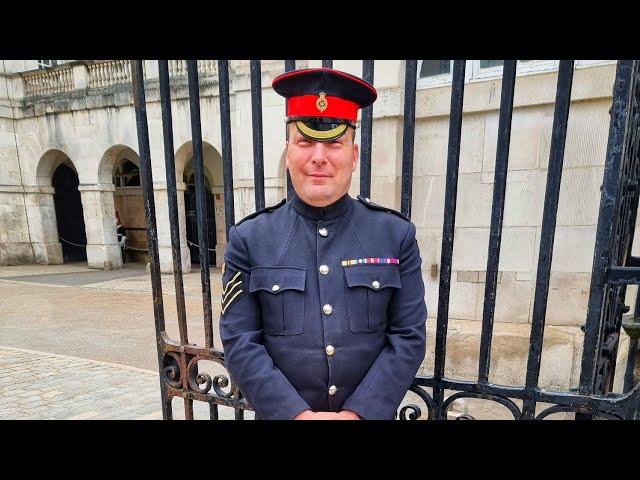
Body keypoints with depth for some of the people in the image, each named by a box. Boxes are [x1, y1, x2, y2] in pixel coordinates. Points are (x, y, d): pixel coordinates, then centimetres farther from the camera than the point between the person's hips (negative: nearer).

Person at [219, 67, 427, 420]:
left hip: (371, 412, 1)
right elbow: (239, 341, -11)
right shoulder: (249, 239, -11)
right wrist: (296, 414, -18)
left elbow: (409, 337, -9)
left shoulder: (397, 234, -9)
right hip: (282, 414, 0)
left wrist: (359, 412, -16)